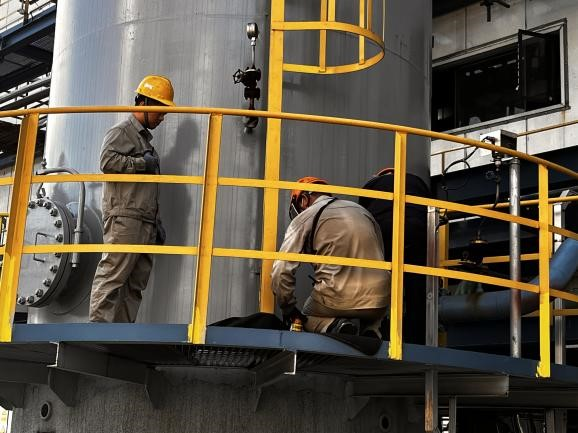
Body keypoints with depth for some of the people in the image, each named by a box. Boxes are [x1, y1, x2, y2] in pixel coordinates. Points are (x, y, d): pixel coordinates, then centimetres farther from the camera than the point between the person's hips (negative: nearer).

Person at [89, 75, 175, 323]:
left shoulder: (146, 139, 29)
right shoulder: (121, 132, 3)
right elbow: (107, 161, -18)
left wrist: (157, 224, 23)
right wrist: (141, 163, -9)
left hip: (145, 224, 9)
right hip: (124, 219, -9)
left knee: (136, 283, 4)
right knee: (112, 275, -14)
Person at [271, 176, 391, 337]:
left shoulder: (304, 218, 2)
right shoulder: (362, 211, 19)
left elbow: (281, 271, -5)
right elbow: (380, 256, 18)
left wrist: (288, 308, 9)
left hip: (338, 301, -4)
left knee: (306, 318, 28)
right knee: (370, 321, 37)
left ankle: (334, 326, -4)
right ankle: (369, 330, 1)